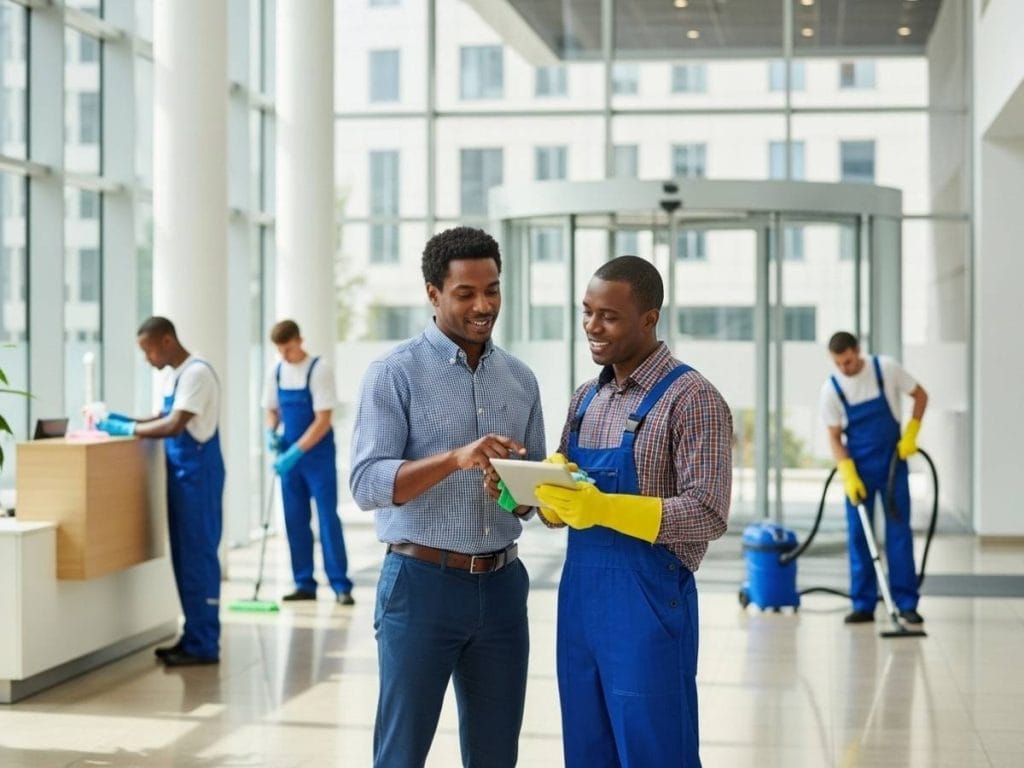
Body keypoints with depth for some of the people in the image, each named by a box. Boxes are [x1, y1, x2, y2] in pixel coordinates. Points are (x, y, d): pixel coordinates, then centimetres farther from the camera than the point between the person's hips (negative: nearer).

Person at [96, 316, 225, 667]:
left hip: (198, 473, -10)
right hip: (181, 473, 10)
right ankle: (194, 636, 20)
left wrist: (127, 429, -15)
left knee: (198, 555, -6)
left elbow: (174, 426, -24)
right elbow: (165, 418, 22)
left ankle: (204, 645, -1)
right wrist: (125, 420, 8)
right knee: (185, 557, 13)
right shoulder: (174, 375, 14)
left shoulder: (196, 373, -17)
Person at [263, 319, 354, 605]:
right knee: (295, 520, 7)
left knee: (328, 519, -6)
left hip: (318, 455, -6)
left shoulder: (319, 370, -13)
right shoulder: (275, 372, 4)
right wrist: (271, 433, -5)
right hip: (289, 455, 6)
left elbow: (323, 420, -17)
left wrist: (296, 452, -22)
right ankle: (304, 584, 14)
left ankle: (341, 585, -3)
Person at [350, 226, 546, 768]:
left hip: (502, 585, 5)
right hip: (422, 583, -5)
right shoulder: (394, 373, -6)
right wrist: (456, 458, -29)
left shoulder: (520, 379, 10)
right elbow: (366, 484, -15)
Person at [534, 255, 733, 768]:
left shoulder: (691, 399, -10)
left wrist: (605, 509, -25)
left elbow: (708, 514, -18)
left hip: (648, 605, -7)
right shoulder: (585, 399, 13)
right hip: (579, 602, 7)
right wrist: (546, 494, -8)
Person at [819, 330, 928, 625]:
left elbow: (920, 395, 3)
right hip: (857, 467, 1)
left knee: (899, 531, -1)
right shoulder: (831, 388, -10)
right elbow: (834, 436, -6)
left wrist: (911, 434, -7)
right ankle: (863, 605, 8)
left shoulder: (886, 369, -11)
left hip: (893, 462, -1)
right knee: (858, 535, 2)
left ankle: (906, 603, 2)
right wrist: (849, 476, -16)